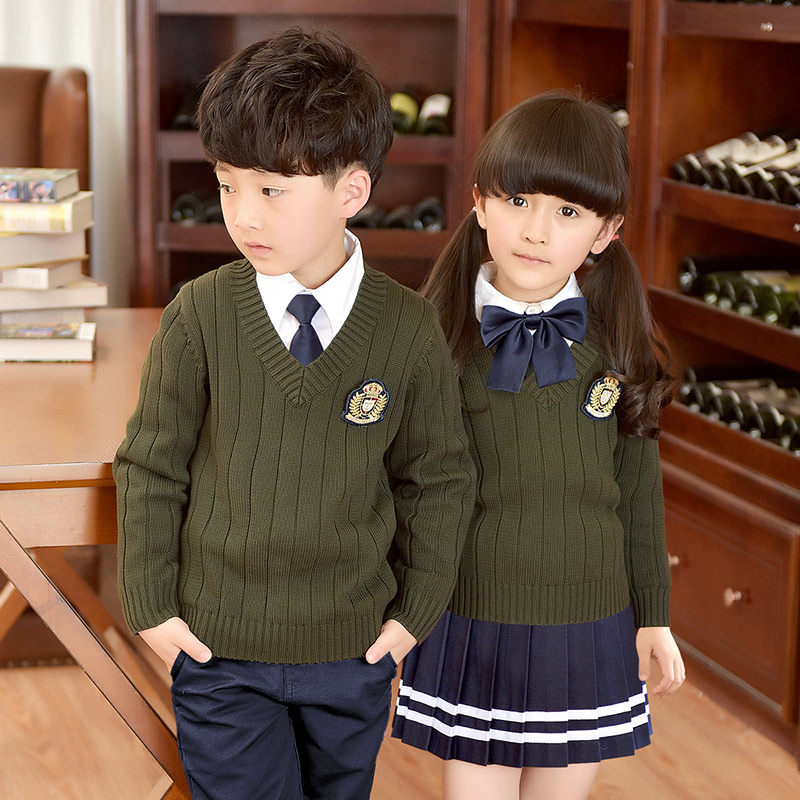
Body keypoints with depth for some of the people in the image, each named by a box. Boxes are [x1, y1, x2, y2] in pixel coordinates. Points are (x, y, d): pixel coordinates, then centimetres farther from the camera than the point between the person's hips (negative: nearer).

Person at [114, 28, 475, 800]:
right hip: (217, 649, -1)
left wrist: (415, 612, 2)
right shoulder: (200, 316, -11)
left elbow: (440, 481, 2)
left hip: (353, 651, 1)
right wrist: (151, 609, -2)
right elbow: (150, 468, -3)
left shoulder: (409, 330, -9)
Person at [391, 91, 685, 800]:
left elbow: (637, 485, 5)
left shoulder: (616, 346, -3)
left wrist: (653, 614, 10)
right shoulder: (437, 340, -9)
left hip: (589, 634, 2)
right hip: (470, 630, -2)